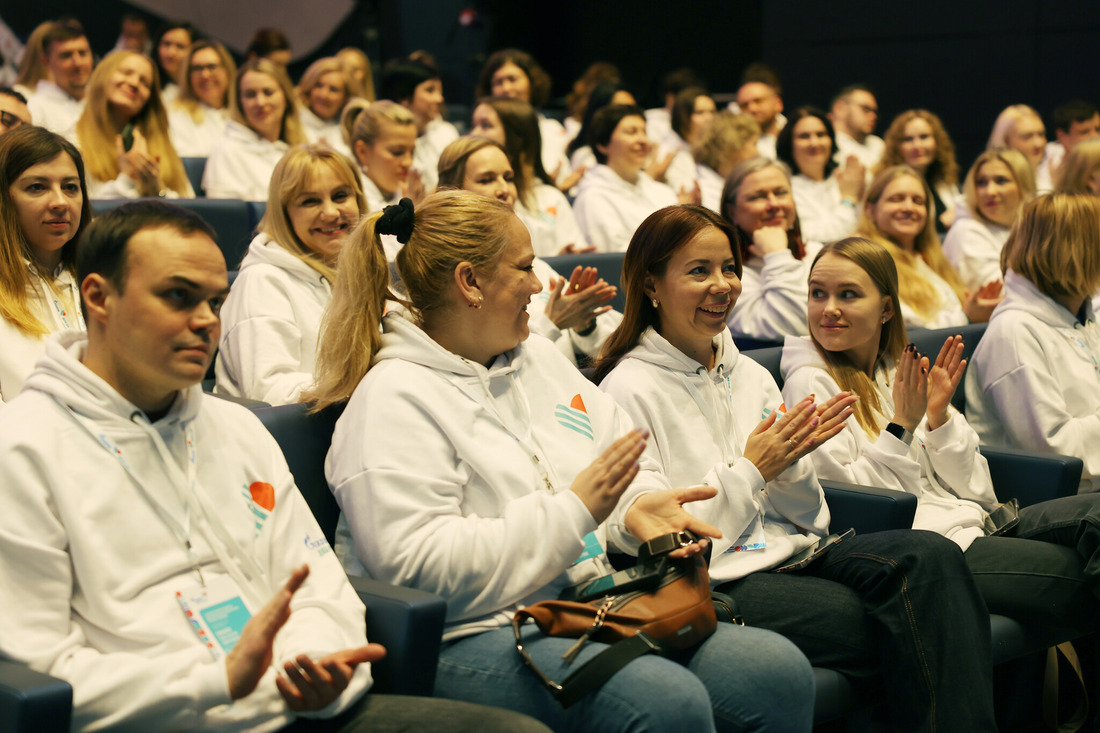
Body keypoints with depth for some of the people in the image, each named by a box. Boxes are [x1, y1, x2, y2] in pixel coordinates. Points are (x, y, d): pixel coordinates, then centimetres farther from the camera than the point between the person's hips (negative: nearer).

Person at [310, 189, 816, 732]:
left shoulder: (536, 357, 19)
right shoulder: (394, 399, -8)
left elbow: (629, 457, 26)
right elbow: (419, 565, -19)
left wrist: (641, 513, 0)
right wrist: (574, 510, -16)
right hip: (474, 638, -8)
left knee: (779, 672, -14)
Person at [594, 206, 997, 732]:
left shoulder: (750, 375, 16)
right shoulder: (628, 390, -4)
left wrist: (791, 463, -4)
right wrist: (749, 471, -10)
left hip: (791, 552, 6)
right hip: (716, 584, -6)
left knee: (930, 557, -24)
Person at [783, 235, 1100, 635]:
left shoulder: (900, 372, 18)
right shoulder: (810, 383, -2)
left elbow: (977, 490, 14)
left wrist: (939, 417, -1)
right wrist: (902, 426, -13)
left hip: (974, 524, 7)